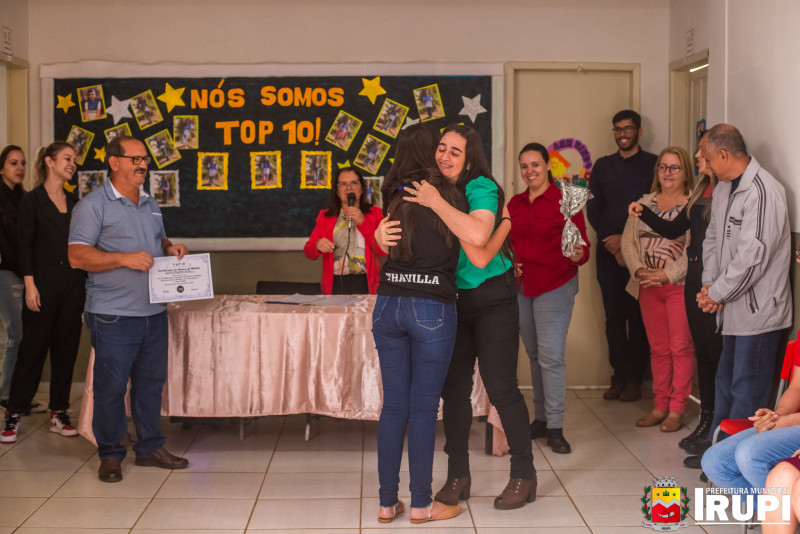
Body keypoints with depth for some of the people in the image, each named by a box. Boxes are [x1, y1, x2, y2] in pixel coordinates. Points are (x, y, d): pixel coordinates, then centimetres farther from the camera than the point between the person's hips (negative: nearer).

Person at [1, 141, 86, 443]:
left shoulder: (74, 203, 13)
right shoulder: (32, 200, -2)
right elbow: (25, 245, -6)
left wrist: (88, 281, 11)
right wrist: (30, 285, -14)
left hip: (73, 283, 5)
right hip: (44, 282, -5)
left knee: (66, 348, 7)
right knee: (33, 348, -3)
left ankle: (59, 413, 14)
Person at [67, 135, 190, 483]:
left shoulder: (150, 204, 16)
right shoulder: (94, 205, -6)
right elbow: (77, 256, -13)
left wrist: (171, 249, 6)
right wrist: (125, 259, -21)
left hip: (154, 312, 7)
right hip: (114, 315, -7)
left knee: (151, 382, 12)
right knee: (111, 387, 0)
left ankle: (150, 448, 24)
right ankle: (110, 455, 14)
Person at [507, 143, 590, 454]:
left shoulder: (564, 202, -7)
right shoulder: (514, 204, 10)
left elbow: (582, 246, -8)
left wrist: (577, 256, -29)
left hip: (555, 287, -5)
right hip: (520, 287, 5)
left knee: (551, 355, -10)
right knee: (534, 355, 10)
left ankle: (555, 428, -3)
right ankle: (540, 419, 21)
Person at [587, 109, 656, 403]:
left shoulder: (653, 164, 3)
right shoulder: (602, 166, 14)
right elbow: (593, 208, 9)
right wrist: (610, 240, -6)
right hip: (608, 253, 3)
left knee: (637, 316, -1)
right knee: (614, 316, 3)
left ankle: (634, 378, 5)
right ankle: (619, 376, 10)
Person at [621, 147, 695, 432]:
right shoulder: (644, 203, 14)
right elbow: (628, 240, 10)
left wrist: (668, 274, -16)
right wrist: (638, 269, -5)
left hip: (680, 285, -5)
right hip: (648, 287, 5)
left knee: (681, 347, -1)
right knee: (657, 348, 10)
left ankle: (676, 409, 7)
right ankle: (660, 406, 18)